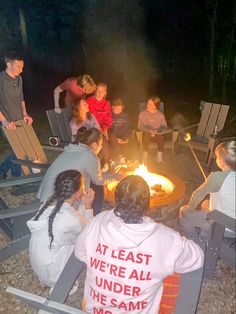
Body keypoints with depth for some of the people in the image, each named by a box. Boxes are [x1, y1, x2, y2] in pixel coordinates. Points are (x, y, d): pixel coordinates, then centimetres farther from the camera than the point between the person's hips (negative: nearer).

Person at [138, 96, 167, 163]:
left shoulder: (160, 115, -4)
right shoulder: (142, 114, -4)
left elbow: (164, 126, 1)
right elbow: (140, 126, -2)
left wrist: (156, 131, -17)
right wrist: (149, 130, -17)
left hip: (157, 134, 0)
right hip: (147, 133, 0)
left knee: (161, 137, -32)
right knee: (146, 135, -34)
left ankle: (159, 154, -10)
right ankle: (145, 153, -15)